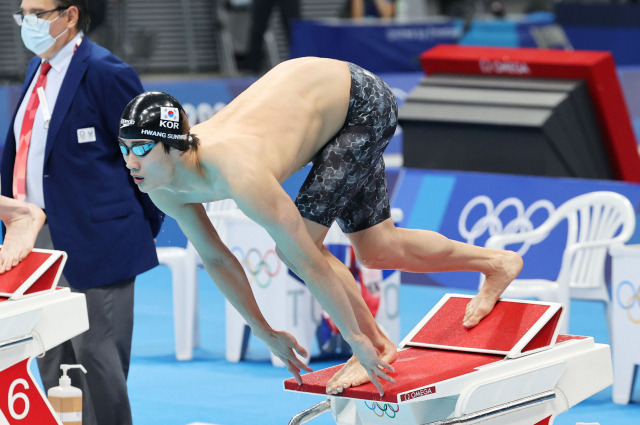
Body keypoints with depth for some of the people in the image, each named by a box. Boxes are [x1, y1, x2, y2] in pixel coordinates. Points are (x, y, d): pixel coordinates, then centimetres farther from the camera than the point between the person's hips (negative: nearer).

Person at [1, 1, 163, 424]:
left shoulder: (104, 72, -12)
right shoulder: (38, 69, 14)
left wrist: (142, 227, -5)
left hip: (92, 242, -9)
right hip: (38, 238, 9)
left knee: (96, 358, -4)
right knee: (52, 362, 14)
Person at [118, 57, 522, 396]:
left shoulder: (238, 174, -42)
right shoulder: (162, 187, -17)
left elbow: (307, 261, -34)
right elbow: (215, 258, 0)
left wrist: (358, 339, -24)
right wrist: (265, 333, 7)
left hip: (363, 102, -8)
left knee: (298, 243, -17)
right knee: (377, 250, 17)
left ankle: (378, 344, 5)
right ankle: (497, 263, 41)